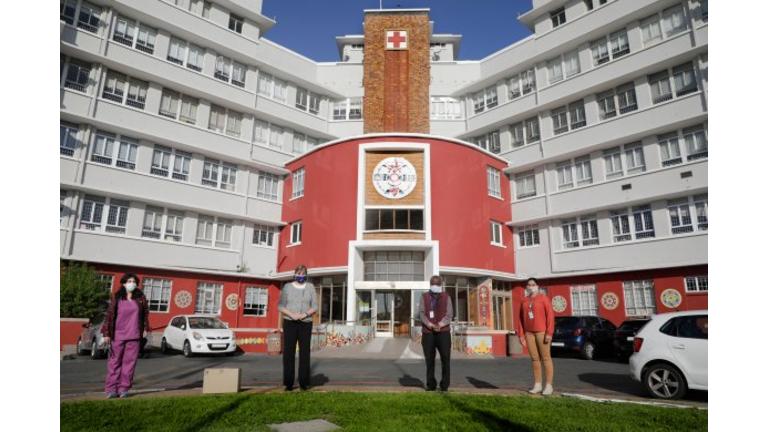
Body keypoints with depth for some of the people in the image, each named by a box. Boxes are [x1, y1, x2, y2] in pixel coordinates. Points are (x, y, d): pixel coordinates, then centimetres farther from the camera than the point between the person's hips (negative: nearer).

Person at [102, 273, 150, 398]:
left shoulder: (140, 297, 3)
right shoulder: (116, 298, -2)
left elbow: (145, 313, 12)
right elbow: (109, 315, -2)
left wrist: (145, 328, 10)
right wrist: (106, 333, -5)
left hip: (134, 336, 1)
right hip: (118, 335, -1)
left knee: (129, 361, 2)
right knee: (115, 361, 4)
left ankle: (124, 388, 11)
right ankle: (111, 388, 12)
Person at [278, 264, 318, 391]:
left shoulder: (310, 287, 6)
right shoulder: (287, 287, 4)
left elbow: (314, 307, 3)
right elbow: (280, 306, 2)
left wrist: (304, 314, -15)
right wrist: (291, 314, -15)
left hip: (305, 324, 1)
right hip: (289, 323, 0)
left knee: (304, 352, 1)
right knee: (288, 353, -2)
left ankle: (304, 382, 8)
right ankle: (288, 383, 3)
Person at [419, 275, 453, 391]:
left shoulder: (446, 297, 9)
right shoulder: (424, 297, 9)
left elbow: (449, 314, 0)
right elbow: (421, 313, 0)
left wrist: (440, 324, -17)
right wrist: (430, 325, -15)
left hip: (443, 332, 0)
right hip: (428, 332, 1)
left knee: (445, 359, -2)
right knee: (429, 359, 4)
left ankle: (445, 384, 9)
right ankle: (431, 384, 15)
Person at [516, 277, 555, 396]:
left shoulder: (543, 298, -5)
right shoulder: (524, 300, 10)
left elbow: (550, 315, -9)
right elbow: (521, 318, 10)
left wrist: (549, 333, -15)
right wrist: (521, 334, 5)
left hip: (542, 331, -5)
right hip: (529, 332, 5)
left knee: (546, 358, -1)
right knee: (534, 358, 8)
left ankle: (548, 386, 5)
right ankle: (537, 385, 14)